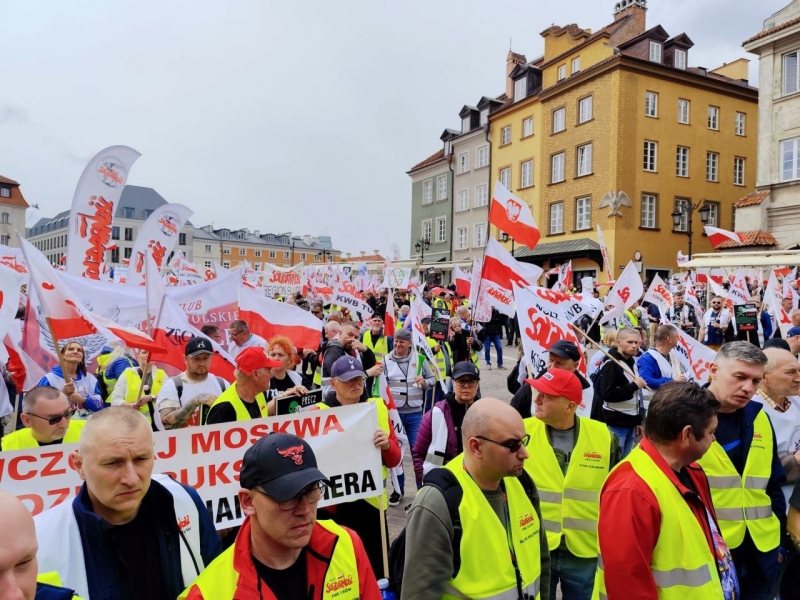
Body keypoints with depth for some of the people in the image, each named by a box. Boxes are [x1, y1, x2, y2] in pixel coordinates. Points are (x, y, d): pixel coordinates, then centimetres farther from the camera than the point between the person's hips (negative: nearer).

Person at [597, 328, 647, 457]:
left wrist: (638, 421, 18)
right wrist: (634, 385, -18)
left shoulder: (633, 363, 14)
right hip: (616, 424, -8)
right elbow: (608, 394, -24)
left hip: (630, 422, 8)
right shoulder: (611, 364, -14)